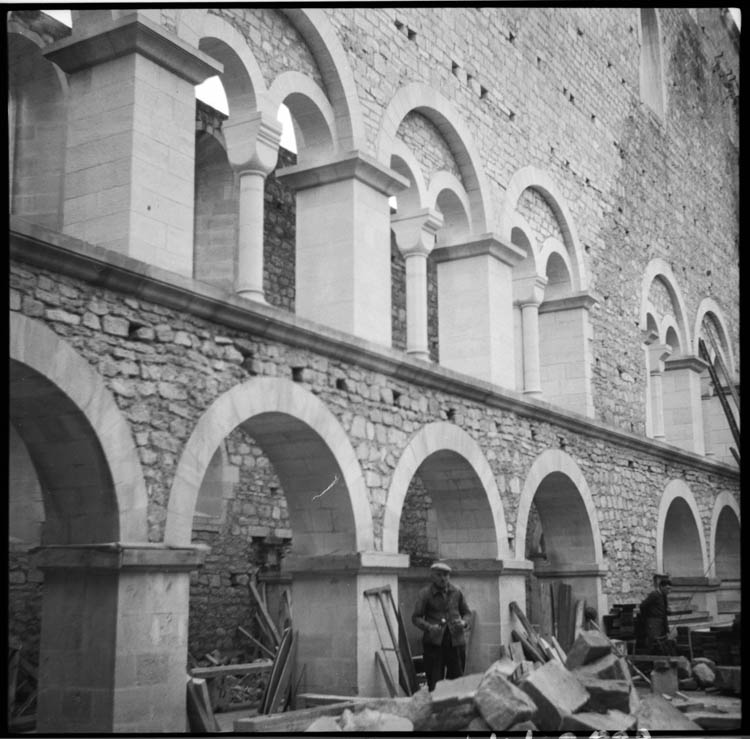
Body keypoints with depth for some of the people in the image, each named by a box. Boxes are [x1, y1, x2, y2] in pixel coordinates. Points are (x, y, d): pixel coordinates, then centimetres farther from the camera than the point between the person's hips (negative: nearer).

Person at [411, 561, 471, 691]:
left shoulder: (456, 592, 9)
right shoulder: (425, 594, 0)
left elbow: (466, 613, 18)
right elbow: (416, 618, -2)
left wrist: (464, 623, -4)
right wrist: (429, 627, -19)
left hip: (456, 640, 3)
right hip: (434, 642, -3)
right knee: (434, 681, -2)